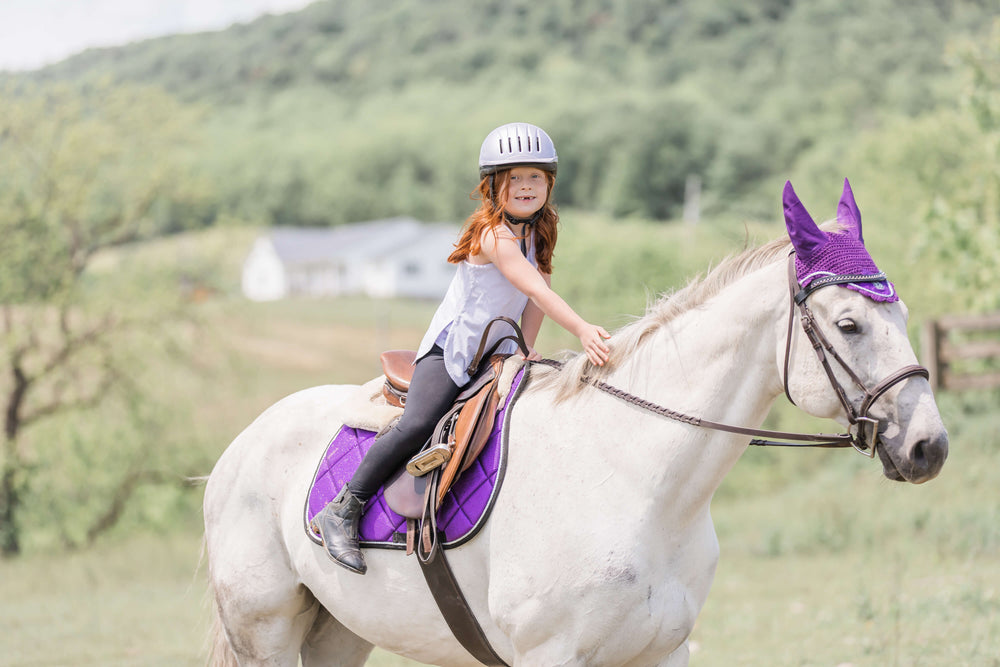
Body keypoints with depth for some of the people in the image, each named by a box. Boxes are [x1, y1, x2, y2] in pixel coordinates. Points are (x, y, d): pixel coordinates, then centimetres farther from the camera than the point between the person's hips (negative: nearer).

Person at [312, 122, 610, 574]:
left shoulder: (537, 234, 6)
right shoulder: (494, 235, -21)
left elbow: (538, 292, 8)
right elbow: (534, 289, -33)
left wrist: (527, 350, -4)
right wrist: (581, 330, -42)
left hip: (499, 354, 9)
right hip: (450, 350, -9)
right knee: (418, 424, -27)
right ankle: (342, 511, -21)